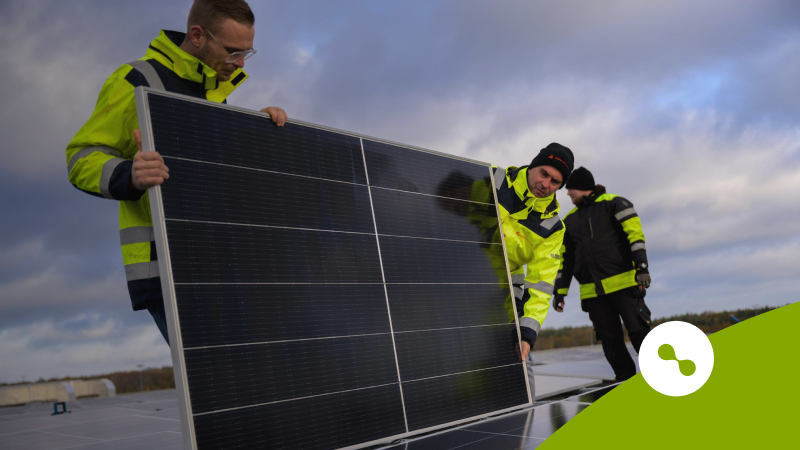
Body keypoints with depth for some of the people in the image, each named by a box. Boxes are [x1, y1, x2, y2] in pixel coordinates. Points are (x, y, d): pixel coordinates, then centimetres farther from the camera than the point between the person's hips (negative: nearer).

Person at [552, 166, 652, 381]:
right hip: (592, 292, 6)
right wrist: (559, 291, 15)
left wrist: (642, 266, -19)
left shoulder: (613, 203, 1)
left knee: (639, 333, -8)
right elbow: (565, 258, 20)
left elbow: (635, 234, -7)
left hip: (623, 282, -5)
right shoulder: (570, 220, 19)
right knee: (610, 340, 3)